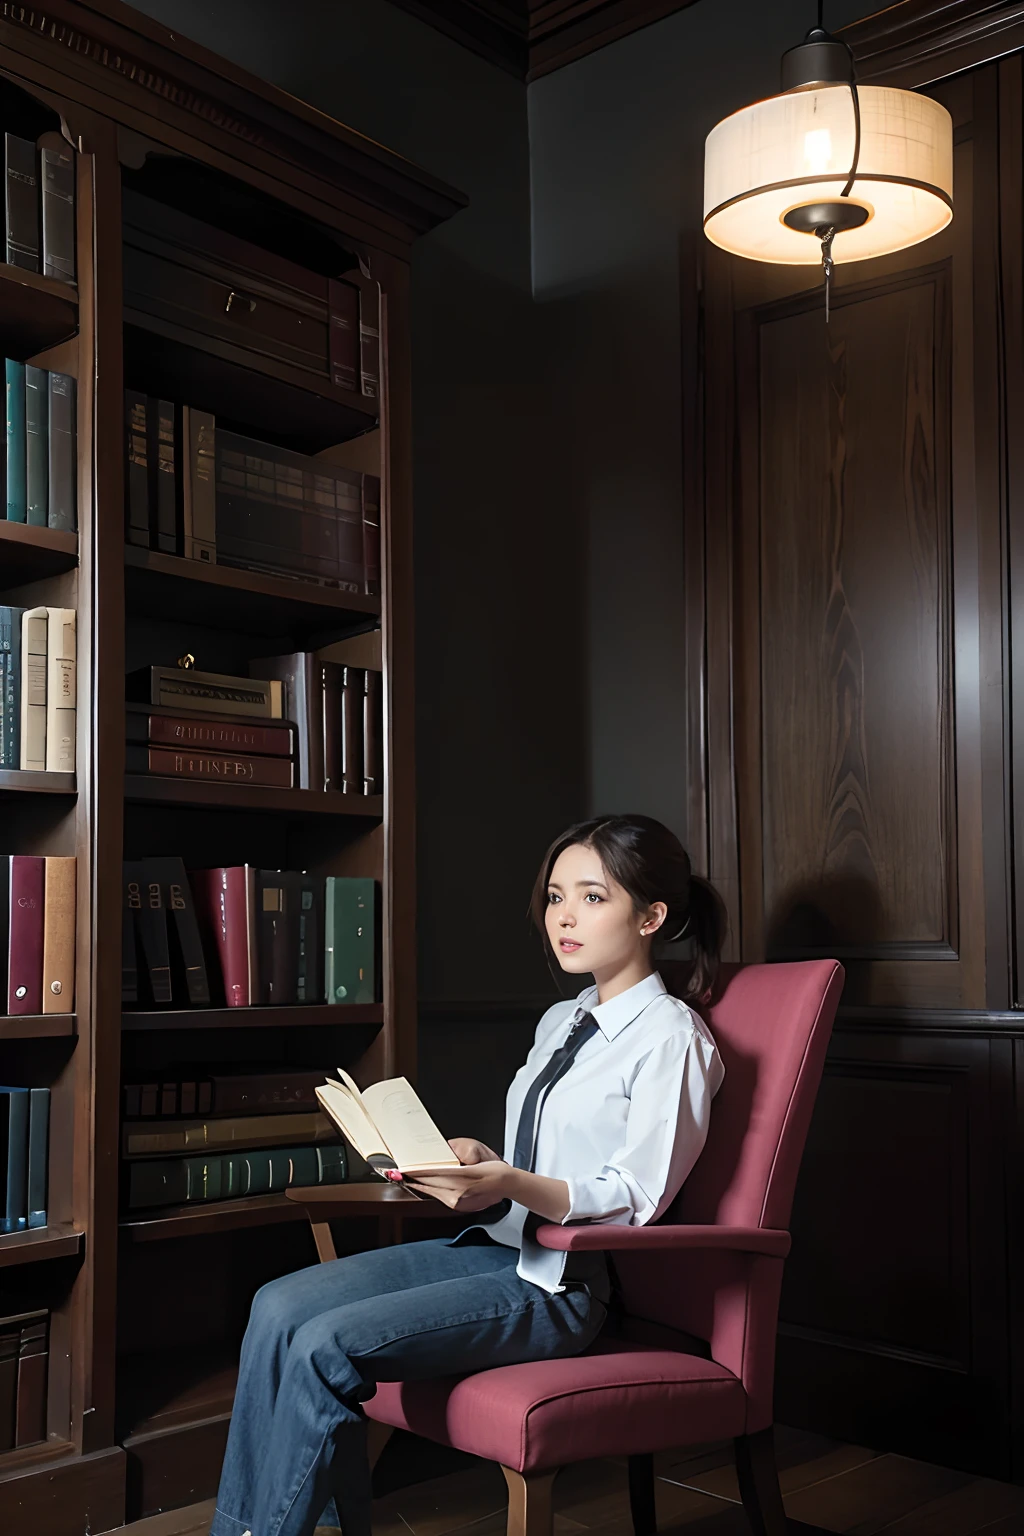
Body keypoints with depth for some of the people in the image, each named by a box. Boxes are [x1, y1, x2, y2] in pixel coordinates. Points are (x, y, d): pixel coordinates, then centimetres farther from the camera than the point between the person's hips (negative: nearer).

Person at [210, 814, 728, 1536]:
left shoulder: (671, 1037, -9)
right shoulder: (560, 1021, 17)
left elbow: (636, 1197, -14)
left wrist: (511, 1187, -27)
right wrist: (476, 1161, 0)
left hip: (562, 1285, -8)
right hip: (496, 1247, 8)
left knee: (327, 1346, -22)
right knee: (281, 1307, -10)